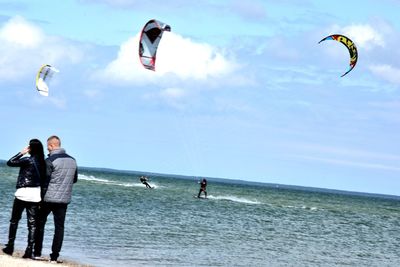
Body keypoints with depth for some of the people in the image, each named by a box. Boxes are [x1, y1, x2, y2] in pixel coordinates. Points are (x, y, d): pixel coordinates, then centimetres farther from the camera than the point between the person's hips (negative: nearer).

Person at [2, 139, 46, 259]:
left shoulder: (28, 160, -13)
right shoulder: (43, 162, 4)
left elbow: (10, 162, -7)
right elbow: (44, 179, 7)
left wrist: (21, 153, 0)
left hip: (23, 193, -4)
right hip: (36, 195, 4)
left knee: (14, 220, 11)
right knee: (32, 223, 4)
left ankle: (10, 246, 13)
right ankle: (29, 250, -2)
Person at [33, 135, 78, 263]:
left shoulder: (50, 160, -12)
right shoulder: (72, 160, 7)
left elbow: (44, 181, -15)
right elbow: (75, 179, 19)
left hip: (48, 198, -4)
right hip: (64, 200, 4)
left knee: (40, 224, 10)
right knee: (59, 227, 6)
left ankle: (37, 253, 11)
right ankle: (54, 256, 2)